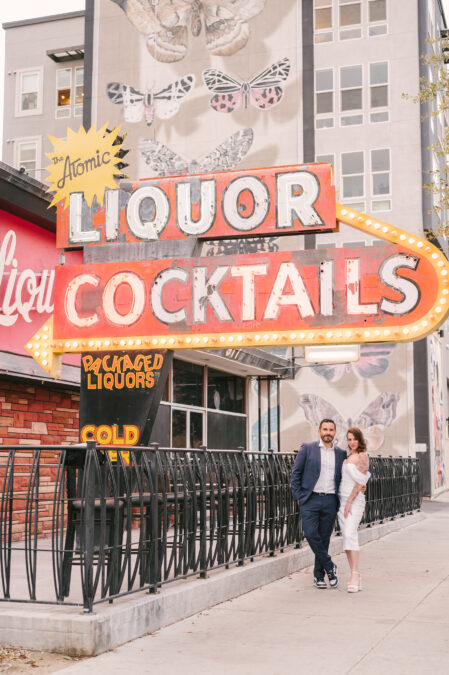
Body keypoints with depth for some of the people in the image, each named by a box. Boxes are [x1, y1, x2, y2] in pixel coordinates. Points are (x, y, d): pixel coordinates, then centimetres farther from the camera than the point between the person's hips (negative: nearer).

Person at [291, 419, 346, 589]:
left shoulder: (341, 453, 10)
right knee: (311, 534, -13)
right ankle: (329, 567, 6)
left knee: (324, 538, 5)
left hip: (330, 501, 2)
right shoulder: (307, 449, 2)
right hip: (310, 500, -2)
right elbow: (296, 473, 3)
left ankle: (319, 575, 16)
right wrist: (298, 496, -2)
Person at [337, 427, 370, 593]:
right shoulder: (349, 457, 18)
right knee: (346, 537, 4)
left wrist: (350, 501, -17)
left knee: (350, 534, -21)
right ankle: (355, 578, 7)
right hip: (342, 500, 8)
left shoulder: (362, 456, -6)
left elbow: (359, 481, -12)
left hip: (355, 500, -8)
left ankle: (355, 576, -24)